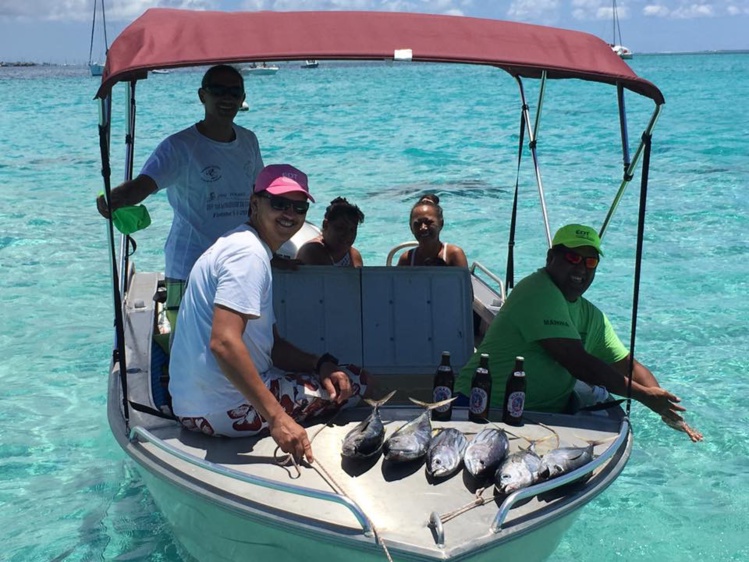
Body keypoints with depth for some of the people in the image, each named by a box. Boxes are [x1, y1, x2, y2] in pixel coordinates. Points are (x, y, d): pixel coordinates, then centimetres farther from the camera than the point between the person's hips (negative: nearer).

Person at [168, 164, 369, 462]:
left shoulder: (243, 245, 16)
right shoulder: (249, 253, -17)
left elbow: (269, 345, 16)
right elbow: (224, 343, -30)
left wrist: (320, 364, 0)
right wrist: (277, 418, -31)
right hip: (225, 411, -10)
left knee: (338, 378, 28)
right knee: (357, 380, 1)